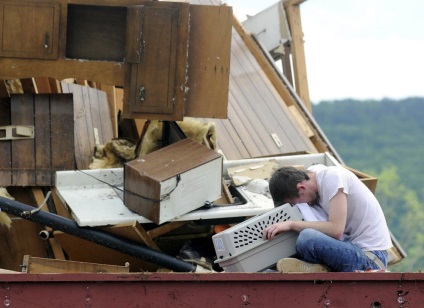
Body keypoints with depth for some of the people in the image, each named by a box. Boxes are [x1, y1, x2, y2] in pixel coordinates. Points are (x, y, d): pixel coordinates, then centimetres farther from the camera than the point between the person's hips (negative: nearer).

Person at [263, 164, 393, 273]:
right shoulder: (311, 173, 5)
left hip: (370, 258, -9)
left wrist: (291, 224, -23)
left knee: (307, 238, -31)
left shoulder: (333, 177, -17)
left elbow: (336, 230, -25)